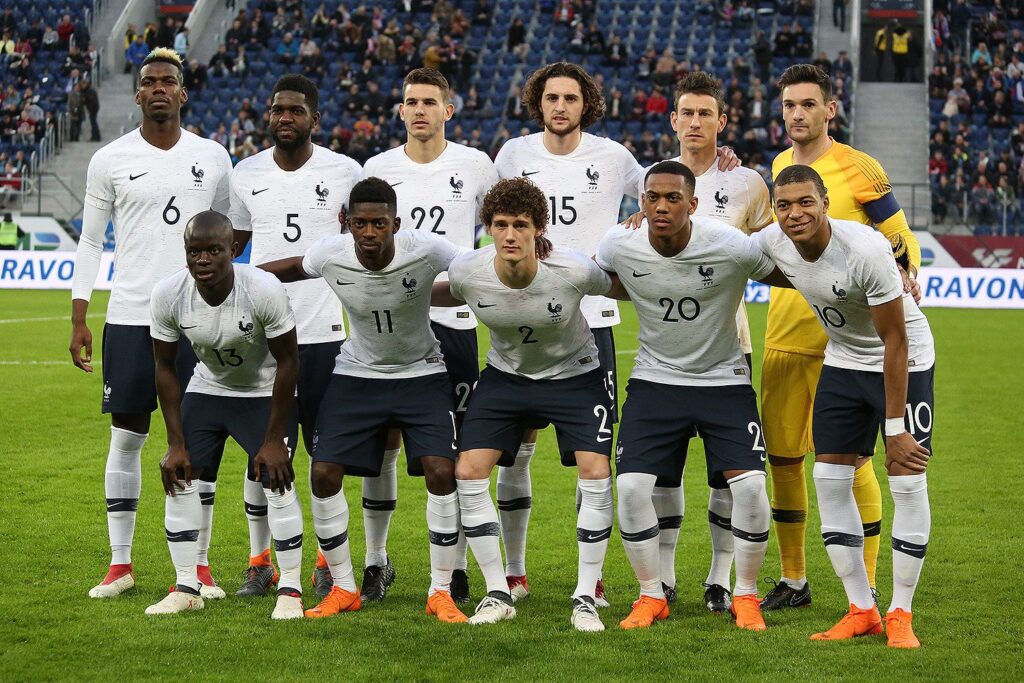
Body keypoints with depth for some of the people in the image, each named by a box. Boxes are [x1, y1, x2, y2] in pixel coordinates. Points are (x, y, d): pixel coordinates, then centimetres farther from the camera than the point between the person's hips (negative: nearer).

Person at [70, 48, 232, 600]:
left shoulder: (212, 159, 5)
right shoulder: (110, 160, 2)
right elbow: (90, 242, 6)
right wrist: (79, 320, 0)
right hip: (130, 319, -1)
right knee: (126, 437, 3)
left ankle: (198, 566, 10)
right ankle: (120, 564, 12)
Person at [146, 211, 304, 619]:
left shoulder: (264, 290, -32)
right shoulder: (168, 295, -22)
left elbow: (287, 362, -20)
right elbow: (165, 366, -7)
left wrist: (273, 439, -18)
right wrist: (176, 443, -8)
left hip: (264, 392, -3)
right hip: (206, 389, 4)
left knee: (277, 483, -14)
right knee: (179, 478, -4)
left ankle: (290, 589, -2)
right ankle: (186, 588, 7)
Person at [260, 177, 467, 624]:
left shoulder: (426, 251, -25)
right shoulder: (330, 255, -18)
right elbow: (291, 268, 5)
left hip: (421, 374, -2)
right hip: (357, 374, 2)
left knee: (441, 471, -17)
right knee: (324, 473, -8)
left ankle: (441, 592, -2)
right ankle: (343, 590, 9)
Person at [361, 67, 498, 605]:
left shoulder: (475, 166, 2)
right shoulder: (377, 169, 6)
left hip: (453, 319, -1)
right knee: (381, 443, 2)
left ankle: (456, 566, 8)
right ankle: (376, 560, 13)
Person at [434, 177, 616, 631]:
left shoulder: (574, 271, -29)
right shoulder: (467, 272, -22)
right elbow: (450, 294, 4)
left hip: (574, 375, -2)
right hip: (505, 374, 2)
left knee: (595, 473, -17)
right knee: (469, 471, -10)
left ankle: (586, 598, -4)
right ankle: (497, 593, 3)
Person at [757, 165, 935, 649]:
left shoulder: (865, 250, -31)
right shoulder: (771, 244, -15)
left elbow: (895, 342, -25)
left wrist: (895, 426, -22)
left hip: (904, 363, -6)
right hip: (843, 360, 6)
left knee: (908, 484, -10)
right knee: (829, 479, -1)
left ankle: (900, 614, 1)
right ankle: (861, 610, 8)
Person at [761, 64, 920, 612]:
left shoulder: (859, 171, -7)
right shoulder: (778, 168, 10)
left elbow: (902, 241, -2)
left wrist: (903, 274, -21)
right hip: (783, 338, 6)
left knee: (849, 459, -6)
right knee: (782, 455, 9)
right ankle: (793, 581, 22)